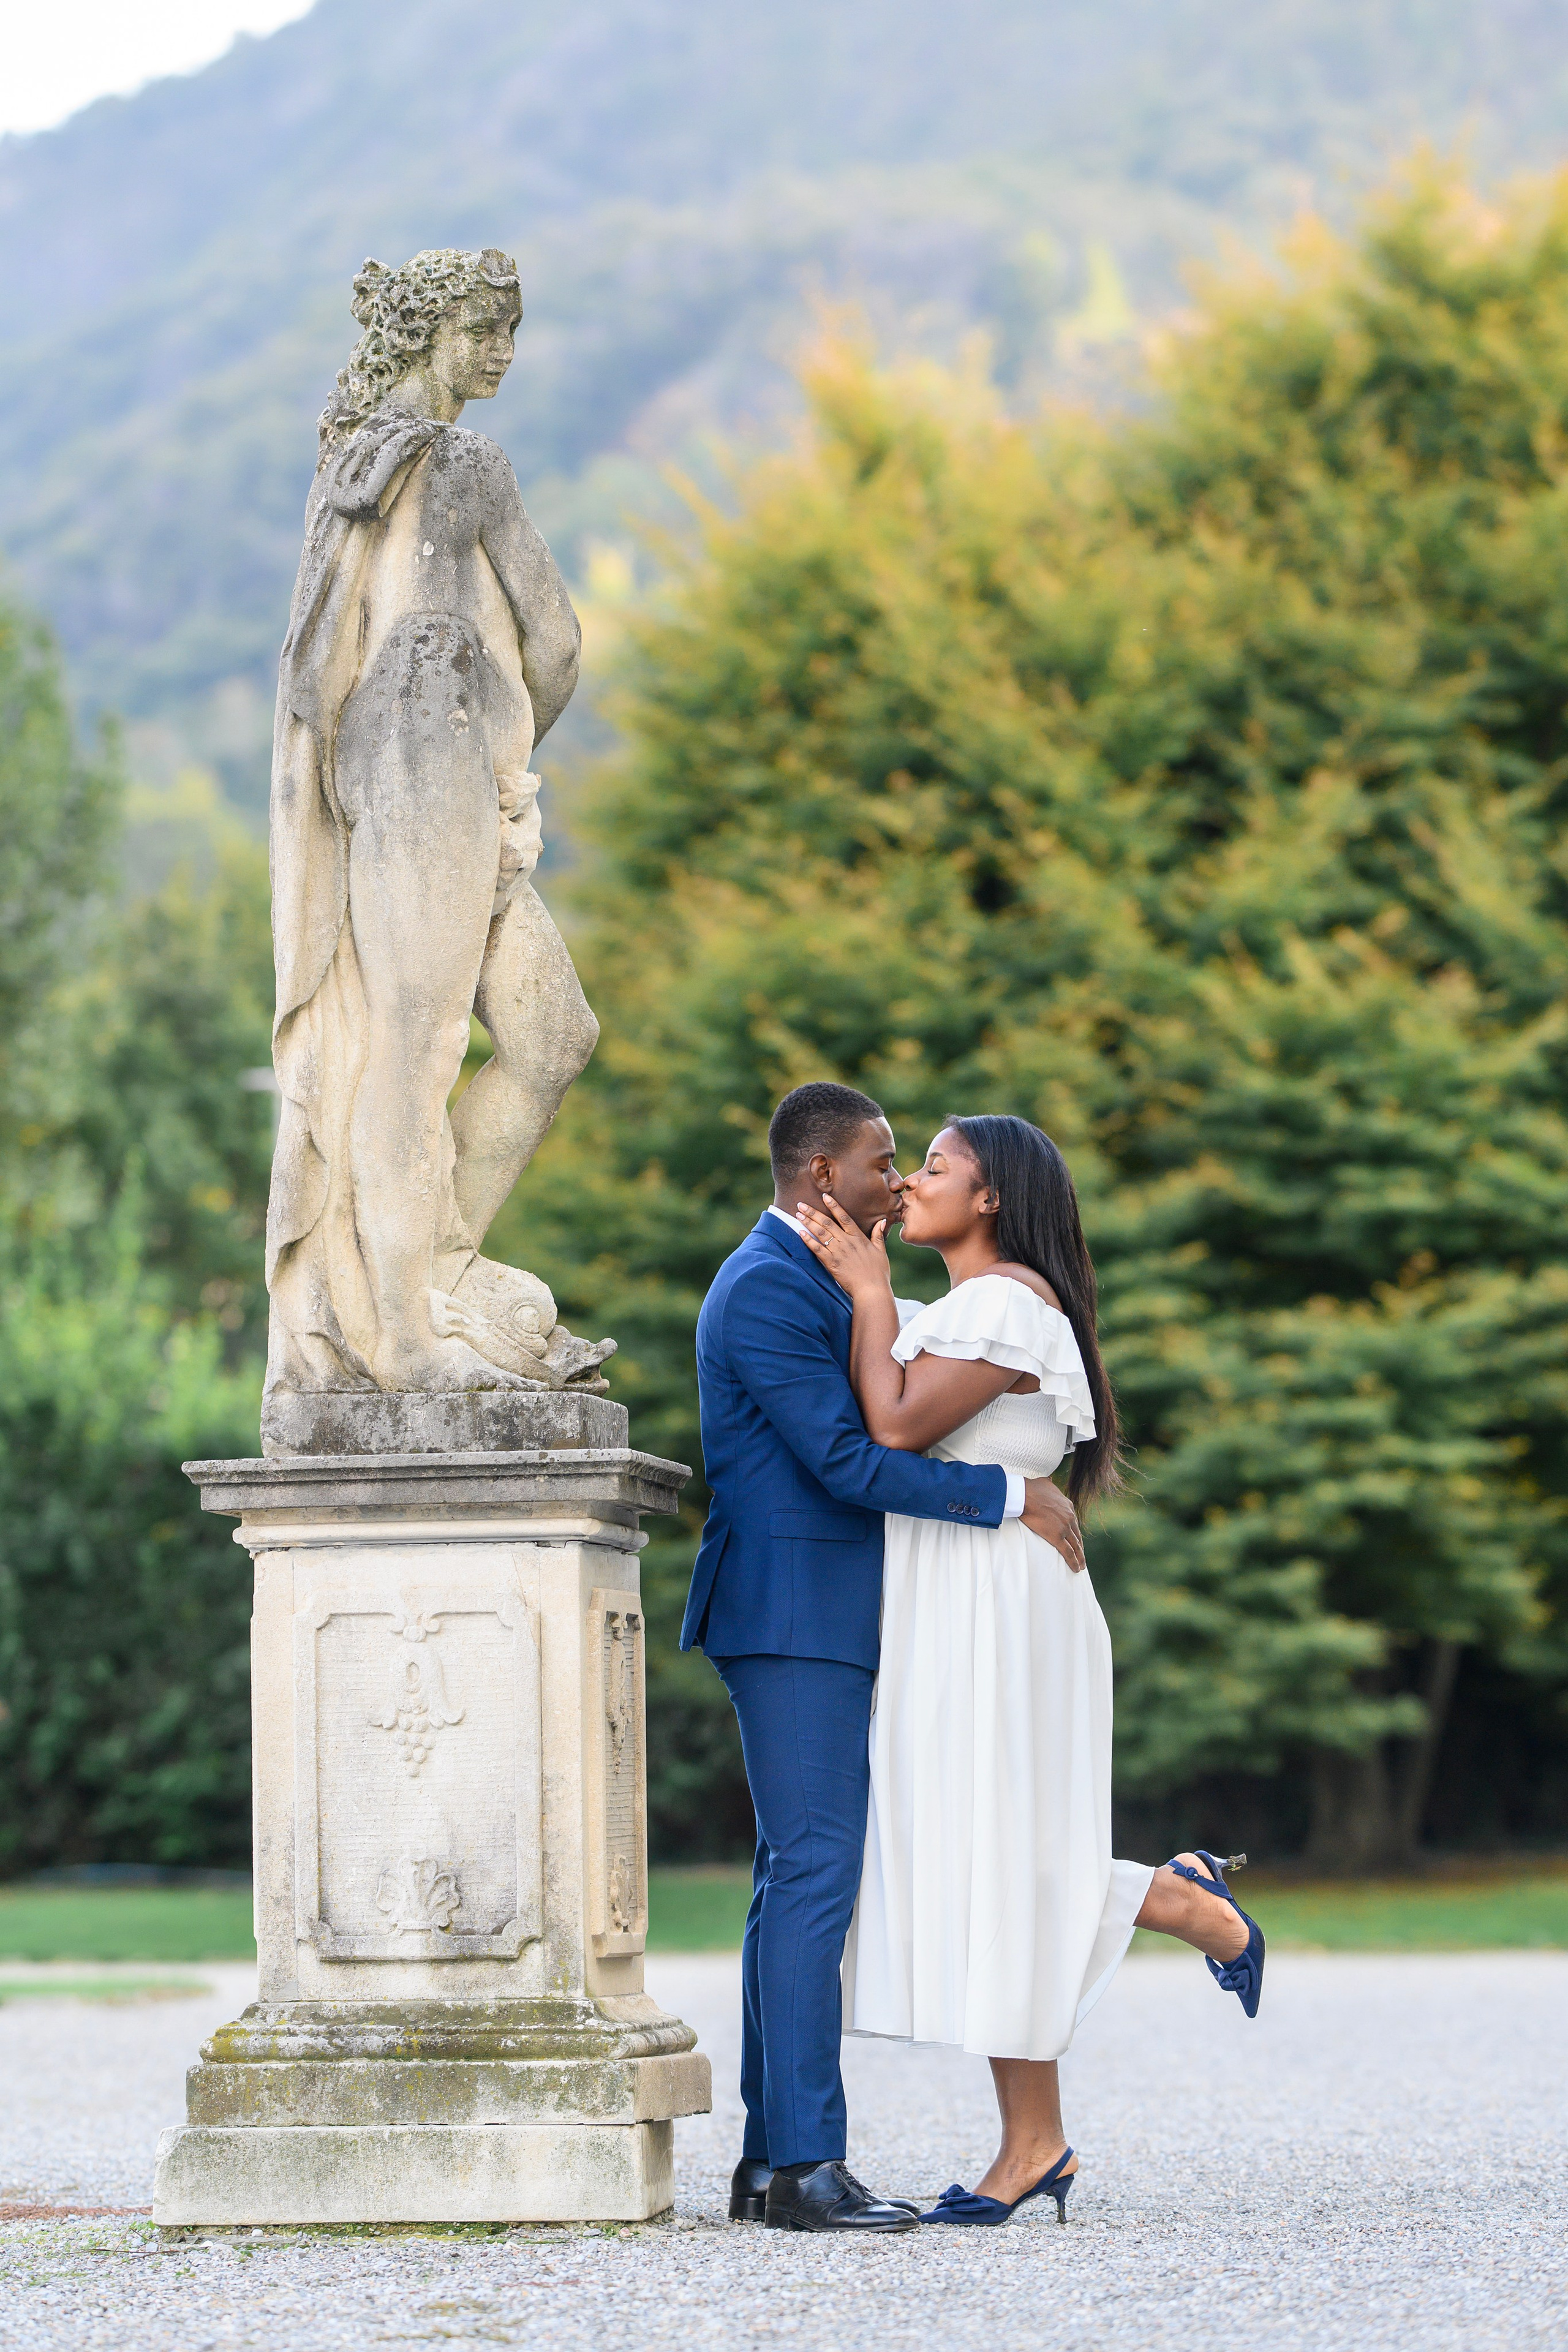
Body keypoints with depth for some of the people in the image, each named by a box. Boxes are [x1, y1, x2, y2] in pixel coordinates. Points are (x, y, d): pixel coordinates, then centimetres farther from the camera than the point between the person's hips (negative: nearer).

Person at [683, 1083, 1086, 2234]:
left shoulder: (813, 1279, 20)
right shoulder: (766, 1288, -13)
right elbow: (846, 1460, -20)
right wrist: (1014, 1496, -14)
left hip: (824, 1621, 11)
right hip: (792, 1613, -11)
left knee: (798, 1881, 8)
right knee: (814, 1878, -12)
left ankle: (773, 2159, 9)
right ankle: (805, 2163, -13)